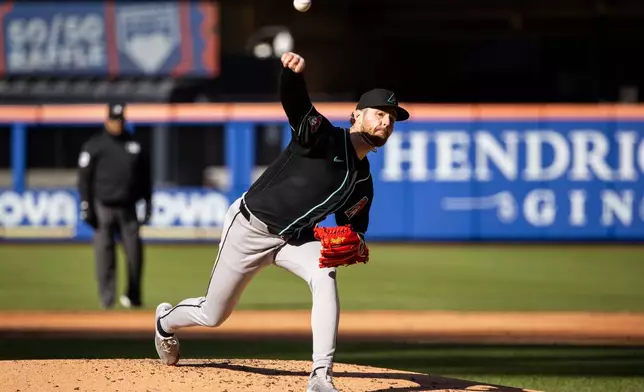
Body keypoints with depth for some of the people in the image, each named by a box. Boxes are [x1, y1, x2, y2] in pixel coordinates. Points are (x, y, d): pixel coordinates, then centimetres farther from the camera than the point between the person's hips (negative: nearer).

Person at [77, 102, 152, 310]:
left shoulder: (136, 146, 12)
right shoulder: (93, 145, 2)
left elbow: (145, 176, 17)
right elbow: (84, 178, -1)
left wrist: (148, 203, 12)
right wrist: (86, 206, -8)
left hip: (128, 208, 3)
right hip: (103, 207, -3)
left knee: (134, 252, -2)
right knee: (104, 251, -4)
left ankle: (133, 297, 10)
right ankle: (107, 298, -1)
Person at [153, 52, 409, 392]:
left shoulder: (363, 185, 3)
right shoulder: (323, 136, -17)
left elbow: (354, 229, 12)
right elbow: (294, 101, -36)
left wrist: (352, 245, -14)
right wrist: (293, 72, -60)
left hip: (295, 239, 5)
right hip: (250, 227, -5)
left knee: (324, 276, -30)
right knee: (212, 315, 8)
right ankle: (166, 320, 46)